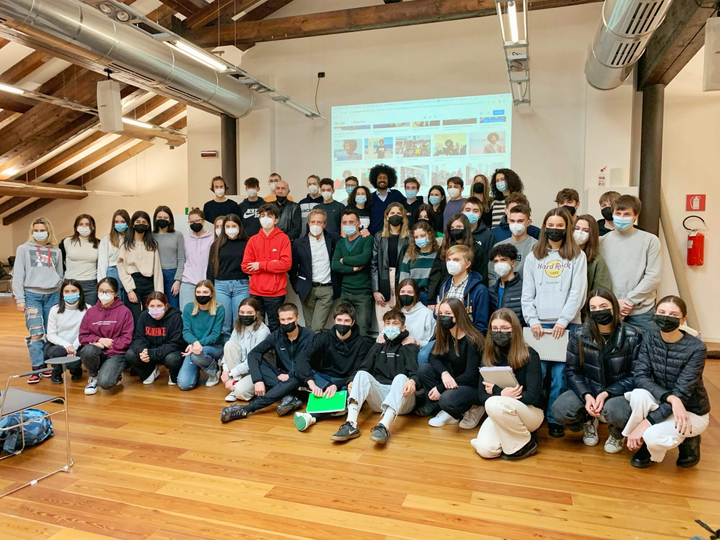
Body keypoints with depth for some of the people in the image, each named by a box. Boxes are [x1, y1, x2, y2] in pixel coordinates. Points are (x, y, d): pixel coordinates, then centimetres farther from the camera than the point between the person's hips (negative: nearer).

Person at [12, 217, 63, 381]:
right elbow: (17, 275, 2)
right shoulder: (23, 249, 7)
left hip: (53, 295, 3)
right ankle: (37, 368, -3)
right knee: (36, 333, -9)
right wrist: (19, 298, -4)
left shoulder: (56, 251, 13)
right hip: (32, 295, -2)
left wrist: (61, 295, 8)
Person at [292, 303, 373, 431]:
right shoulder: (326, 337, -5)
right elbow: (302, 358, -19)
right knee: (302, 371, -26)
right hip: (323, 379, 2)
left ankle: (312, 416, -46)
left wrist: (337, 385, -29)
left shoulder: (362, 343, -6)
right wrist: (311, 383, -36)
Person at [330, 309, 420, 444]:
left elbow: (415, 372, -10)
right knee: (362, 374, -20)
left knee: (401, 377, -31)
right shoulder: (379, 346, 20)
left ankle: (384, 427, -52)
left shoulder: (409, 347, 8)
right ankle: (351, 424, -38)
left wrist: (413, 381, -34)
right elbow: (364, 367, 6)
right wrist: (353, 380, -16)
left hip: (402, 402, -3)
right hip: (379, 398, 3)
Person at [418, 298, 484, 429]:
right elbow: (433, 358, -6)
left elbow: (471, 376, -23)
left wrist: (440, 388, -22)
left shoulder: (472, 340, -21)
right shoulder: (444, 335, -1)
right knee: (425, 369, -14)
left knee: (447, 399, -34)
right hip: (454, 381, 7)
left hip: (474, 386, -7)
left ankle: (470, 410, -4)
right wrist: (444, 373, -29)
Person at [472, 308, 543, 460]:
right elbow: (481, 395, -2)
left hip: (529, 412, -4)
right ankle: (511, 436, 8)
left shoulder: (529, 355, -13)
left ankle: (525, 444, -10)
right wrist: (501, 394, -23)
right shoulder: (488, 356, -1)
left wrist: (496, 392, -22)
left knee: (494, 404, -34)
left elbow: (532, 396, -17)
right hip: (499, 413, 4)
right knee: (485, 449, -23)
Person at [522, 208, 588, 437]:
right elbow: (527, 293, 9)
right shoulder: (533, 256, 13)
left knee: (560, 374, -2)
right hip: (538, 324, 1)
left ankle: (554, 419, 10)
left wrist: (563, 320, -10)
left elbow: (577, 292, -1)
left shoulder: (577, 256, 8)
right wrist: (532, 320, -4)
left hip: (567, 324, -1)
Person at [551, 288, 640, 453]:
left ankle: (617, 434, 6)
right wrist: (586, 396, -19)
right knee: (559, 410, -25)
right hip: (588, 390, 2)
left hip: (618, 392, -2)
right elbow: (571, 371, -2)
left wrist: (606, 394, -21)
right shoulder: (579, 335, -3)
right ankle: (588, 422, 14)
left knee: (616, 412, -37)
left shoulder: (632, 337, -9)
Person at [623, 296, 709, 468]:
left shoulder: (696, 348, -21)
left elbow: (681, 393, -26)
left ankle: (687, 439, 5)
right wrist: (670, 397, -36)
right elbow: (640, 376, -17)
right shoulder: (650, 337, -10)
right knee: (639, 395, -32)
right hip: (661, 403, 3)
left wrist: (645, 423, -32)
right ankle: (644, 443, -6)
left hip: (691, 410, -3)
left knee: (652, 436, -31)